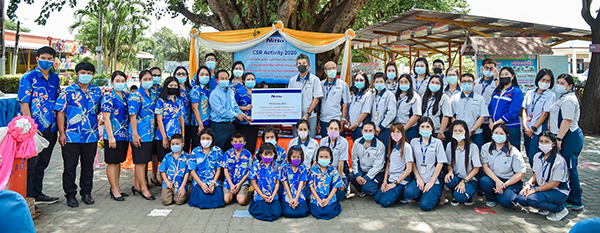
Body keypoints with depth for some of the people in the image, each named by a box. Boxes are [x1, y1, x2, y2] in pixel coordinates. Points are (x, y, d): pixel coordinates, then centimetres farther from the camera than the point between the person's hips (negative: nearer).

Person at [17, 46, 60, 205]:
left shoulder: (55, 78, 11)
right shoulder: (29, 78, -6)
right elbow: (24, 104, -9)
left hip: (50, 129, 6)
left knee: (42, 164, 15)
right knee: (30, 164, 2)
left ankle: (37, 194, 27)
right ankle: (27, 198, 13)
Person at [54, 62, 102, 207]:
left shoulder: (97, 92, 9)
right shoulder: (68, 91, 0)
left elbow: (100, 110, 18)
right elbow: (60, 112, -2)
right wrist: (61, 133, -8)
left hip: (91, 136, 3)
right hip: (71, 136, -3)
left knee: (88, 165, 11)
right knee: (70, 166, 3)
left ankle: (86, 192, 24)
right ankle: (70, 194, 15)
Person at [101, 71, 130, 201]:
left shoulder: (126, 96, 12)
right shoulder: (108, 97, -9)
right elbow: (106, 118, -13)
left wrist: (130, 132, 13)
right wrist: (111, 136, -18)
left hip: (124, 134, 7)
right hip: (113, 135, -7)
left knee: (119, 161, 14)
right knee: (112, 162, 0)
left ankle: (116, 187, 23)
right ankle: (114, 190, 6)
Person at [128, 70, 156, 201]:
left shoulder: (151, 94, 13)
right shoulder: (135, 96, -11)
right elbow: (132, 116, -15)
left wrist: (154, 130, 19)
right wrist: (135, 135, -19)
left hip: (150, 133, 8)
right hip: (140, 134, -8)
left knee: (145, 160, 13)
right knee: (140, 161, -1)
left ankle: (136, 185, 25)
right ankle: (144, 189, 4)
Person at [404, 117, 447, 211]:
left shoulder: (437, 142, 1)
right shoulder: (414, 142, 7)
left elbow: (440, 164, -3)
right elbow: (412, 162, 5)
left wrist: (431, 182, -8)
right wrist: (418, 178, -6)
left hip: (434, 180, -2)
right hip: (419, 178, 2)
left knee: (425, 205, -20)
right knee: (408, 193, -28)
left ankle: (436, 194, 12)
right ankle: (424, 195, 4)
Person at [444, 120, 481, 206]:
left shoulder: (473, 147, -11)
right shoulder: (450, 146, 0)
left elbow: (476, 169, -7)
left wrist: (464, 181, -17)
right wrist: (450, 171, -16)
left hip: (470, 179, -3)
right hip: (456, 178, 3)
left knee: (459, 196, -32)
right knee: (448, 180, -34)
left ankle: (469, 195, 8)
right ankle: (455, 196, 1)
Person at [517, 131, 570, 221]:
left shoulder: (558, 160, -19)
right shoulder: (537, 156, 3)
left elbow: (555, 183, -19)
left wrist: (536, 189, -22)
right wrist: (529, 184, -8)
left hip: (558, 192, -7)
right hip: (541, 187, 7)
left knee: (532, 199, -32)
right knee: (521, 199, -16)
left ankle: (560, 209, -8)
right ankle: (545, 207, 8)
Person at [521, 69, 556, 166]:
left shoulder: (550, 95, -1)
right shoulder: (530, 93, 12)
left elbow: (545, 114, -8)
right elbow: (524, 109, 7)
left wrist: (533, 129, -11)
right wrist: (525, 125, -7)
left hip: (539, 131, -5)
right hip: (527, 130, 5)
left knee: (533, 158, -12)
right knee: (529, 156, 8)